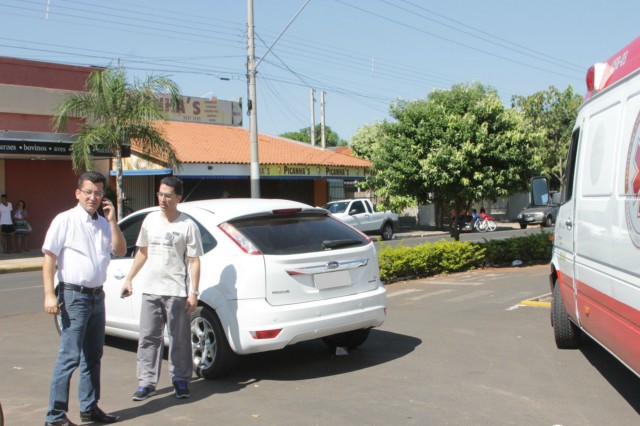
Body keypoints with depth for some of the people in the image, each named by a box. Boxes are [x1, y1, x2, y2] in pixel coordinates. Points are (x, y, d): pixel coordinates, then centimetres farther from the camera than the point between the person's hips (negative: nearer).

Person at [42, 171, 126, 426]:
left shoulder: (104, 223, 11)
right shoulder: (65, 220, -7)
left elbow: (120, 251, 6)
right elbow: (49, 258, -9)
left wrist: (112, 221, -4)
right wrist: (49, 295, -16)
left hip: (97, 295, 7)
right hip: (74, 295, -7)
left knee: (93, 356, 14)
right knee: (70, 357, -9)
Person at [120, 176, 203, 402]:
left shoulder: (187, 225, -7)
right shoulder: (150, 220, 9)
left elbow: (194, 261, -8)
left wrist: (193, 292, -13)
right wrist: (129, 278, 16)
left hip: (176, 292, -5)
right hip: (150, 290, 5)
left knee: (179, 339, 5)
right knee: (148, 337, 6)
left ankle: (180, 381, 18)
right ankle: (146, 382, 14)